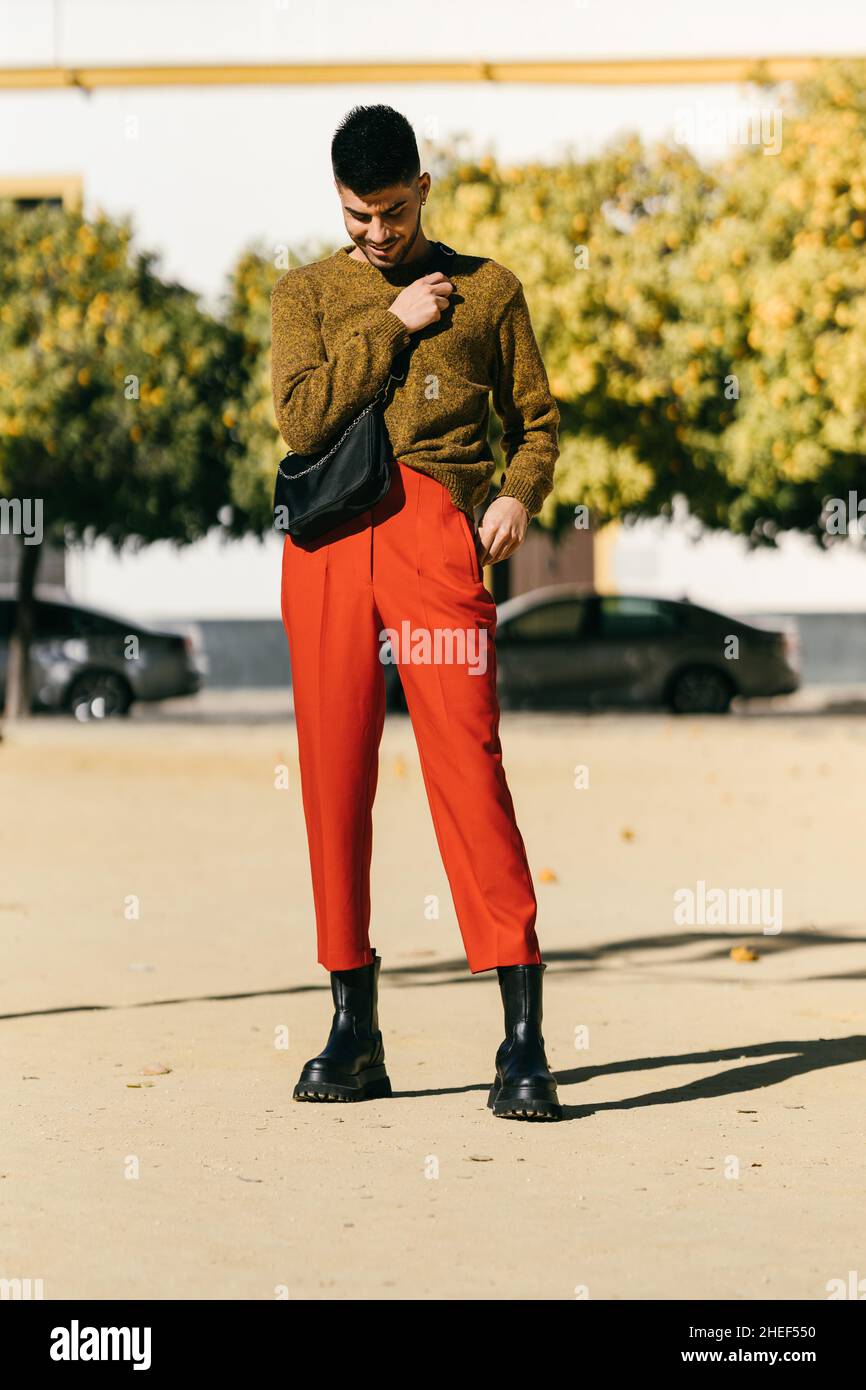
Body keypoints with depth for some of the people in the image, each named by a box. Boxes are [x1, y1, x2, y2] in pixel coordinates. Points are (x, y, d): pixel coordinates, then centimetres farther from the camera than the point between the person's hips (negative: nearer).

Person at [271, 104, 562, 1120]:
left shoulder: (487, 290, 15)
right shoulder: (303, 295, 16)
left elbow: (536, 419, 18)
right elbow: (300, 418, -1)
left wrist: (521, 493, -1)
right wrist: (392, 324, -2)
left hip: (436, 530, -2)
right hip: (326, 541, 2)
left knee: (467, 761, -12)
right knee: (334, 777, 1)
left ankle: (522, 1037, -14)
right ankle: (355, 1032, 10)